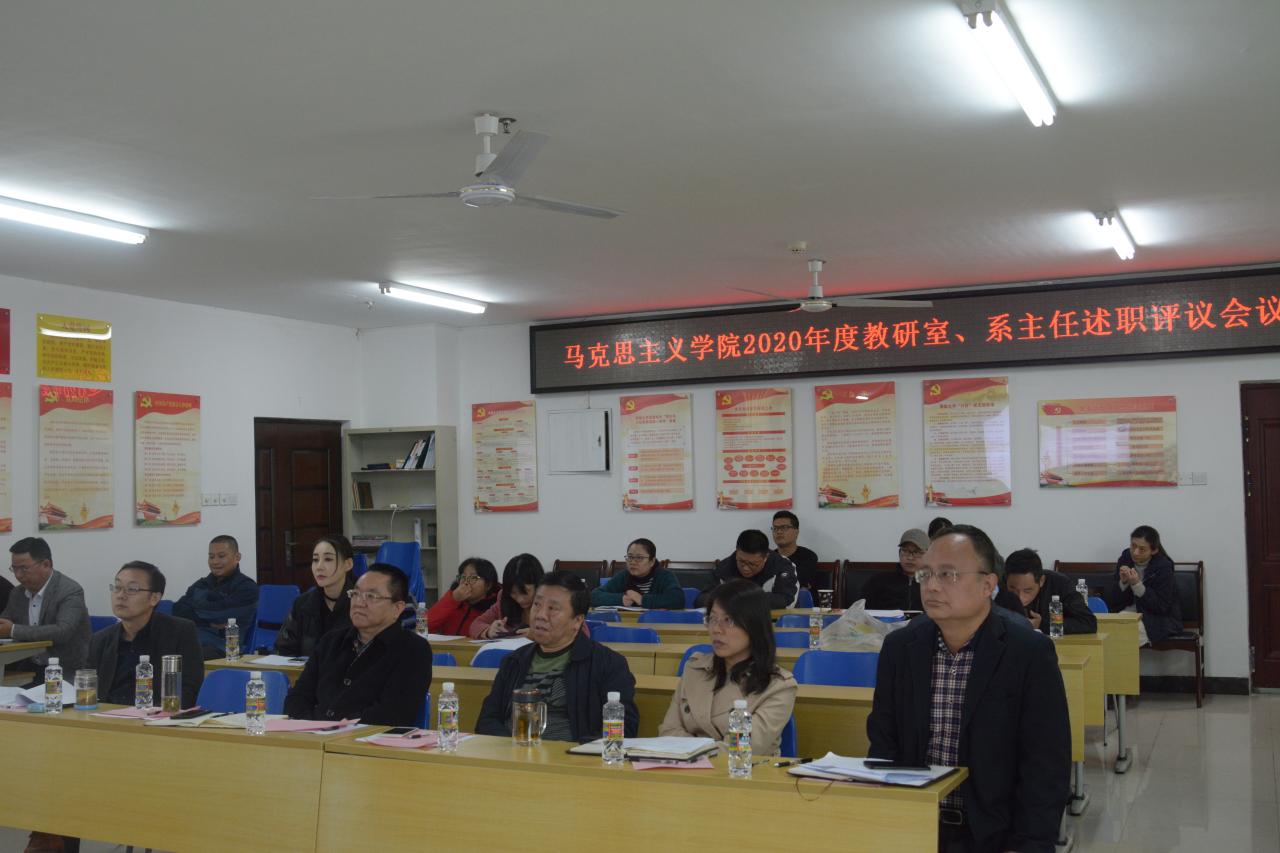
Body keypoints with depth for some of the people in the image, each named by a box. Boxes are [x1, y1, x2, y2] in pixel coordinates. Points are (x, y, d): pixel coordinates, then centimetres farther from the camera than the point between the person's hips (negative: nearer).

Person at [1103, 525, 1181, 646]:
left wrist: (1137, 585, -26)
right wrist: (1122, 582, -22)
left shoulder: (1163, 567, -14)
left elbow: (1162, 607, -17)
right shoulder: (1125, 558, -2)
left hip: (1160, 617, -4)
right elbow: (1110, 599, -1)